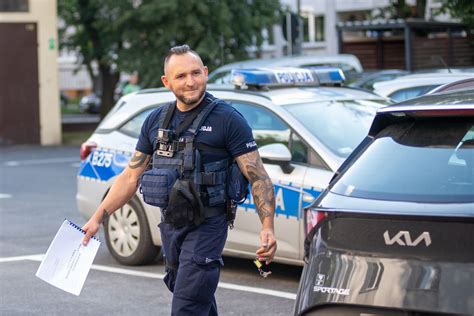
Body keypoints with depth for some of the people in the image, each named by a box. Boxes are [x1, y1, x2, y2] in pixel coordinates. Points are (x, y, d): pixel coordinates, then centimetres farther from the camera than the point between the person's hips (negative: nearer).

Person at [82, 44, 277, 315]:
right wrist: (98, 218, 7)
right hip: (170, 225, 6)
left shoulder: (227, 119, -8)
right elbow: (131, 177, 13)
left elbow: (258, 177, -11)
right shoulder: (156, 121, 8)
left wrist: (268, 227, -22)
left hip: (207, 225, -6)